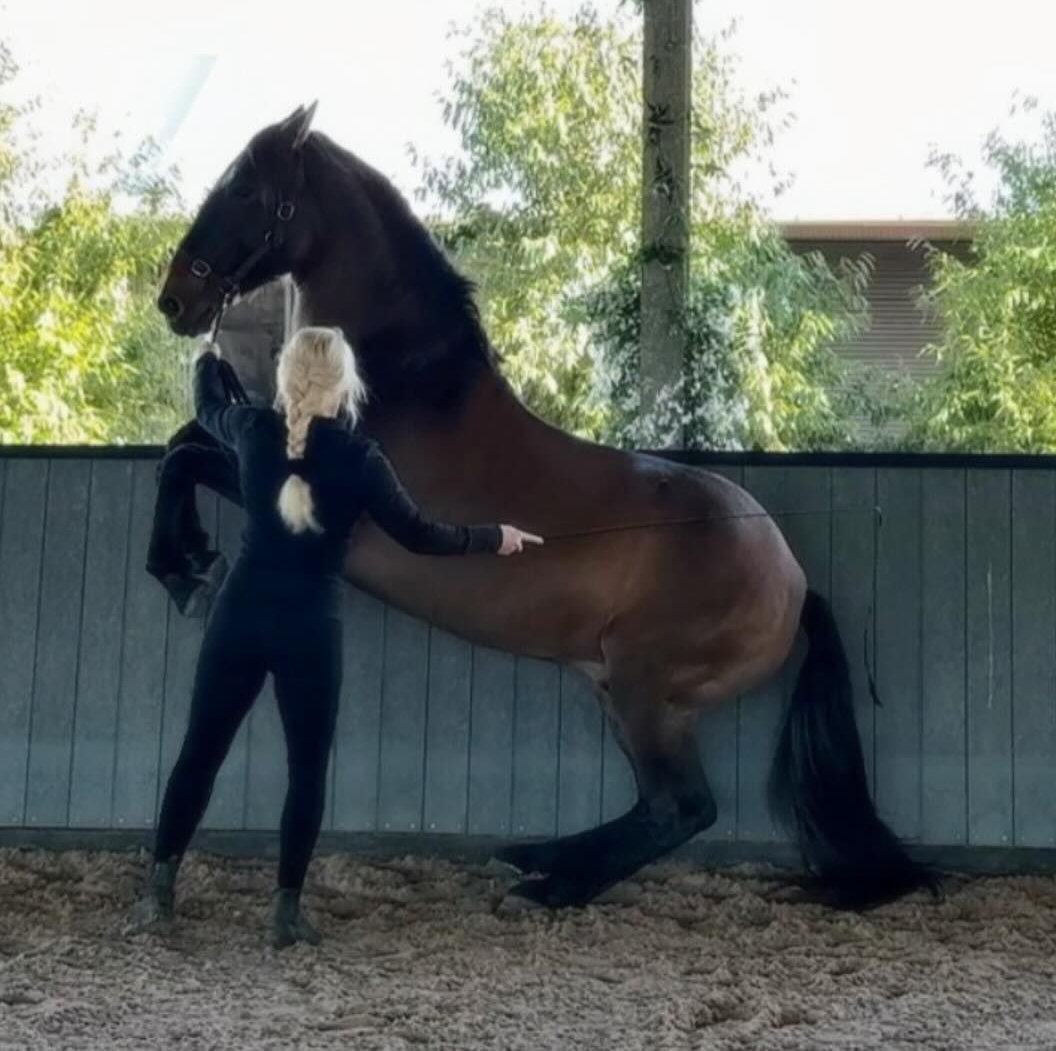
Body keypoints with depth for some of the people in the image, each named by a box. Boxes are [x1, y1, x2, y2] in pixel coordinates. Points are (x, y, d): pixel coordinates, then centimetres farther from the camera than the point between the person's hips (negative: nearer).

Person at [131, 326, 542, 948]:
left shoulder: (255, 432, 1)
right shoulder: (356, 455, -9)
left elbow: (209, 410, 25)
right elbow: (418, 535, -4)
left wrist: (208, 357, 45)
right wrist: (494, 539, 9)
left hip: (241, 613, 3)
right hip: (310, 625, -3)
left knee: (201, 750, 12)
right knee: (308, 769, 7)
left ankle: (160, 887, 12)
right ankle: (288, 907, 6)